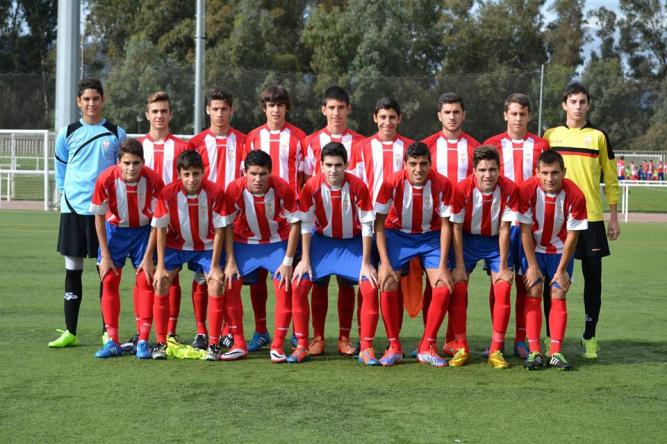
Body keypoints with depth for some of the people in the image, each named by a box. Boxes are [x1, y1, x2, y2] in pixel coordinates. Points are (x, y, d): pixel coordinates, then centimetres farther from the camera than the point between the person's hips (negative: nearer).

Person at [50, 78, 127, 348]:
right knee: (72, 270, 4)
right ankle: (70, 332, 11)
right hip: (73, 209, 1)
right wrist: (67, 194, 7)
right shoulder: (67, 134, 7)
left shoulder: (116, 134, 4)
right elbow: (61, 173, 16)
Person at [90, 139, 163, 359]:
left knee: (145, 281, -8)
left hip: (144, 231, -1)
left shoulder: (153, 181, -26)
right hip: (115, 229, 1)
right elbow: (99, 216, -11)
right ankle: (113, 341, 4)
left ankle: (143, 341, -2)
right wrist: (105, 256, -10)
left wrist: (148, 256, -15)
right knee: (109, 281, -4)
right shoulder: (106, 179, -25)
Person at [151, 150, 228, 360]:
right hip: (175, 245, 1)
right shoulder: (168, 193, -21)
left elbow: (219, 230, -15)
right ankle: (161, 343, 0)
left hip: (206, 246, -1)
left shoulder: (215, 193, -23)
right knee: (160, 284, -12)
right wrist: (161, 266, -13)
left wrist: (214, 266, -16)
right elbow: (161, 229, -12)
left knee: (216, 284, -17)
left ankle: (214, 344, -6)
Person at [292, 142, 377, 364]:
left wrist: (365, 263, -14)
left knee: (370, 288, -17)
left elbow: (367, 225, -15)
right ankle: (302, 346, 0)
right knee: (299, 285, -13)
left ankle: (366, 349, -5)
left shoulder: (358, 186, -22)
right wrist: (305, 260, -12)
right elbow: (306, 224, -11)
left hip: (353, 242, -1)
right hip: (322, 240, 1)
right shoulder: (311, 186, -19)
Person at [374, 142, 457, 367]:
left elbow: (445, 225, -11)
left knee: (443, 288, -14)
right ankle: (394, 347, 0)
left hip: (431, 236, 1)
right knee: (387, 286, -18)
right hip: (397, 235, -1)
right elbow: (379, 223, -15)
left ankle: (427, 347, 2)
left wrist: (442, 266, -15)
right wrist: (385, 264, -21)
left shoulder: (442, 184, -20)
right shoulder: (392, 183, -22)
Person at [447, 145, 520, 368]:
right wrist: (459, 266, -16)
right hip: (467, 239, 0)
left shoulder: (509, 189, -22)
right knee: (458, 289, -10)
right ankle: (461, 348, 2)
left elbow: (504, 229, -15)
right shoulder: (462, 189, -23)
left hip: (496, 241, 0)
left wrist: (503, 267, -13)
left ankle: (496, 350, -2)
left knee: (503, 289, -12)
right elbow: (456, 228, -15)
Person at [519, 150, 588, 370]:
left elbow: (572, 235, -14)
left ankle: (555, 352, -2)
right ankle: (534, 352, -8)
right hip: (533, 249, 0)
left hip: (561, 250, 0)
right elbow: (526, 230, -15)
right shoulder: (527, 190, -23)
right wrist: (532, 266, -13)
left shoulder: (575, 195, -23)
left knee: (558, 296, -6)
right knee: (533, 294, -9)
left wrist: (561, 270, -11)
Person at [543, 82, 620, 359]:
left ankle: (590, 336, 12)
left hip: (591, 217, 0)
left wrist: (614, 217, 4)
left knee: (593, 278, 2)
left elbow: (610, 179, 7)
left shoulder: (598, 137, 5)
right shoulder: (550, 135, 7)